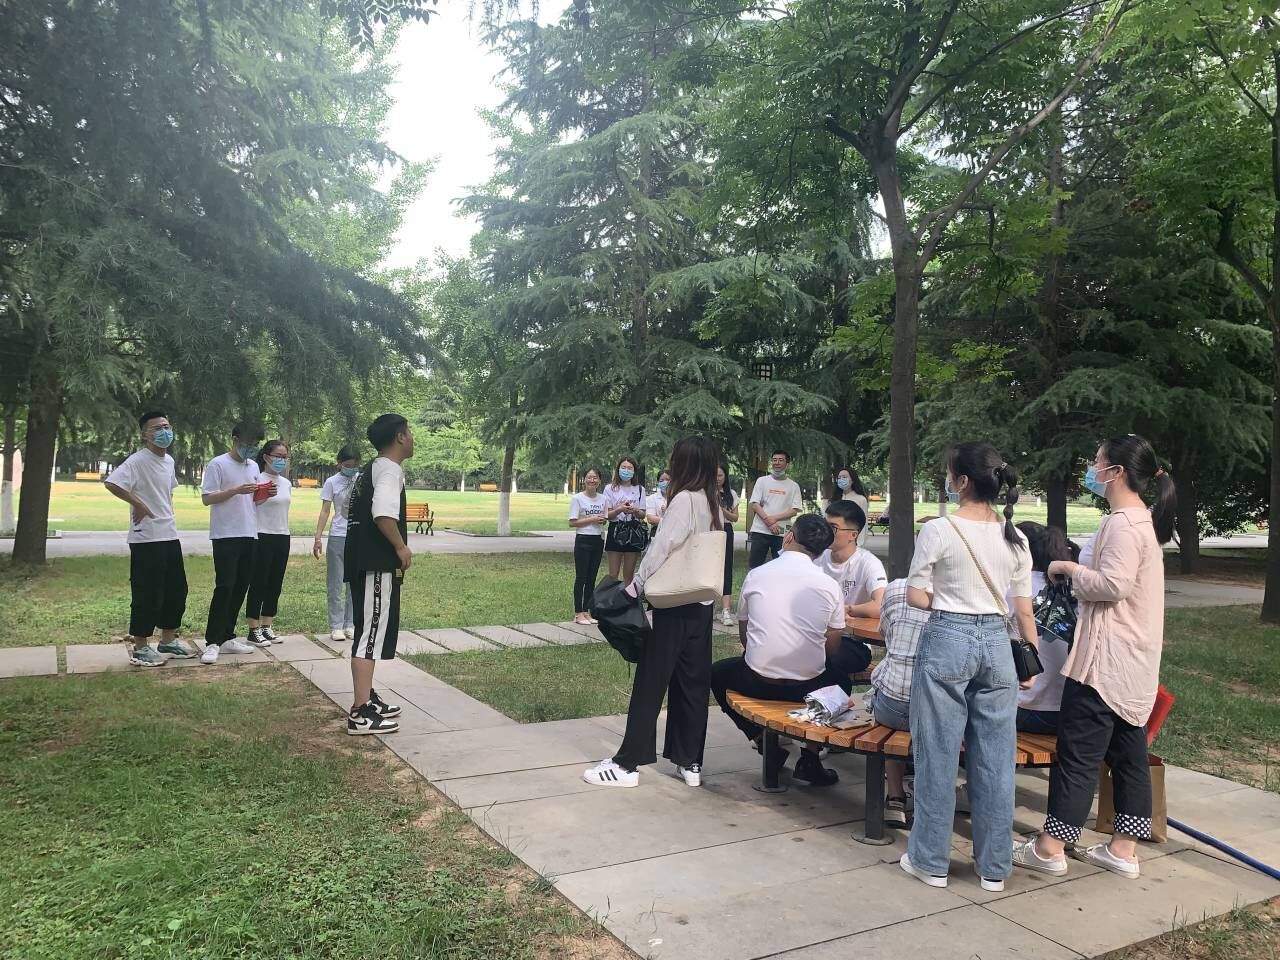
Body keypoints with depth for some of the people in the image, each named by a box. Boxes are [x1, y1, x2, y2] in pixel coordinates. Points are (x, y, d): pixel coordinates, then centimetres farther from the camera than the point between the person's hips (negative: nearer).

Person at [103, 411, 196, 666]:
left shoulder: (169, 461, 11)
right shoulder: (138, 461, -14)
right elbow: (111, 483, -27)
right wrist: (139, 504, -19)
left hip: (170, 535, 8)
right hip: (146, 538, -8)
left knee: (176, 590, 14)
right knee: (147, 594, -2)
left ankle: (168, 641, 26)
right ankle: (140, 648, 10)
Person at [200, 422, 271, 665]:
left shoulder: (253, 466, 16)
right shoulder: (218, 465, -6)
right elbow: (206, 498, -11)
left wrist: (266, 495, 0)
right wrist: (236, 490, -22)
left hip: (249, 535, 7)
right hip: (226, 535, -7)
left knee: (240, 588, 9)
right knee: (225, 587, -11)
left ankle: (227, 638, 18)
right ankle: (212, 642, -6)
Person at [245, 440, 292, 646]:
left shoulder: (286, 483, 12)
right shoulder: (258, 480, -8)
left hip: (282, 538, 7)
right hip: (262, 537, -7)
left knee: (275, 584, 10)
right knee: (259, 583, -2)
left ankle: (267, 627, 19)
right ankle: (254, 630, 6)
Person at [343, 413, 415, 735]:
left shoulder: (370, 470, 18)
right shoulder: (390, 469, -13)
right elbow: (384, 513, -28)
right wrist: (402, 547, -16)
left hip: (364, 561, 10)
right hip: (378, 563, -10)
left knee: (369, 631, 18)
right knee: (372, 632, -8)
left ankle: (367, 698, 29)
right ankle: (361, 714, -7)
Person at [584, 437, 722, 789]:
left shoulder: (684, 499, -13)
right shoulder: (713, 502, 9)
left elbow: (661, 549, -18)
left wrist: (634, 588, -13)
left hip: (676, 604, -7)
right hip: (703, 603, 8)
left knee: (651, 682, -1)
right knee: (693, 683, 11)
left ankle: (627, 764, 5)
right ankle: (690, 762, 18)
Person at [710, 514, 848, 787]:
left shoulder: (756, 575, -1)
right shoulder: (829, 585, -2)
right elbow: (832, 645, 5)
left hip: (757, 682, -1)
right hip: (808, 686, 1)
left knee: (718, 672, 30)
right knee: (840, 681, 34)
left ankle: (765, 744, 19)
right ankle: (809, 758, 18)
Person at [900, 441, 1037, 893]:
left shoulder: (939, 531, -11)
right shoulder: (1015, 537, 3)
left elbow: (916, 597, -7)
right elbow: (1023, 608, 7)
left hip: (947, 641, -4)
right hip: (996, 643, 5)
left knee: (938, 754, 7)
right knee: (995, 757, 11)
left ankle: (931, 860, 18)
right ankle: (993, 866, 22)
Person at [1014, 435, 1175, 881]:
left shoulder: (1123, 523, -17)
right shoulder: (1144, 520, 15)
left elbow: (1112, 584, -25)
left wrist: (1070, 568, -11)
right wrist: (1080, 575, 10)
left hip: (1107, 659, -10)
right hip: (1132, 661, 10)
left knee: (1078, 750, -3)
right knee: (1128, 751, 12)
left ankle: (1050, 847, 4)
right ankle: (1122, 849, 20)